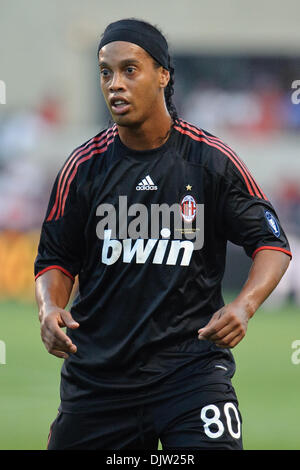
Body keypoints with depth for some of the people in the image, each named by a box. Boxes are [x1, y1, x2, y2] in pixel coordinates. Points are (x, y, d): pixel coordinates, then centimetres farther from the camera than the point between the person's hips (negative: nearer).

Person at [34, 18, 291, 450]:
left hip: (192, 362, -2)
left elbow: (272, 244, 1)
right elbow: (55, 260, 10)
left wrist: (244, 306, -17)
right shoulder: (85, 166, 3)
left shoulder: (212, 160, -2)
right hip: (96, 373, 2)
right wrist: (50, 309, -11)